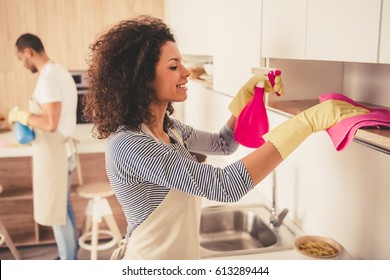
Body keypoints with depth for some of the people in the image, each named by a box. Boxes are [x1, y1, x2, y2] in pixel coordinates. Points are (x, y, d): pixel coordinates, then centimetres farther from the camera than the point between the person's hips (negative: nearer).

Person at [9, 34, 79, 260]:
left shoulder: (48, 78, -21)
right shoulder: (61, 72, 10)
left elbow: (50, 123, -28)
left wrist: (22, 116, -14)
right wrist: (31, 118, 14)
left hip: (52, 152, -10)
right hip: (63, 148, 10)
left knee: (56, 212, 3)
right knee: (64, 206, 19)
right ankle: (71, 257, 34)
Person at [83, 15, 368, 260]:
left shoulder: (167, 127, -2)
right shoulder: (128, 146, -29)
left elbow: (223, 144, 13)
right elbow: (226, 186, -36)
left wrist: (248, 93, 0)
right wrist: (308, 121, -36)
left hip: (182, 257, 8)